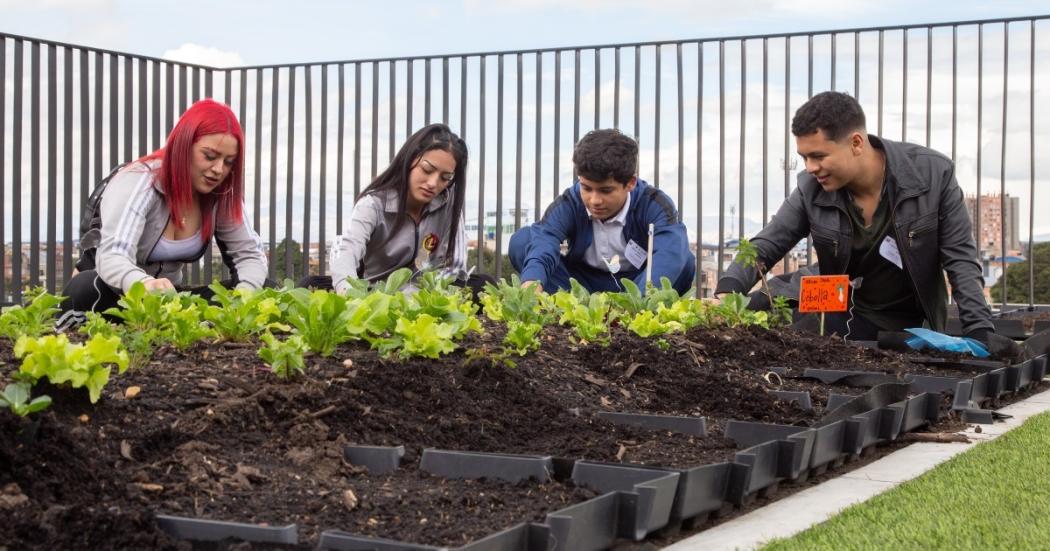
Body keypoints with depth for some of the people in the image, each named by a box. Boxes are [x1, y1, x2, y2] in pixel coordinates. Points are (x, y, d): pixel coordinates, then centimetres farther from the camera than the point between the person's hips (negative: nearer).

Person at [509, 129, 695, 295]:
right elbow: (544, 238, -36)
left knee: (684, 259, -31)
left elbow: (671, 249, -41)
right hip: (583, 286, 2)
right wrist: (532, 282, -61)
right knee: (521, 241, -20)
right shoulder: (569, 204, -16)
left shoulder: (653, 205, -21)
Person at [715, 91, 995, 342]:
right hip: (847, 325, 2)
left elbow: (960, 259, -13)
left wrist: (980, 331, -22)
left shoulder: (933, 174, -18)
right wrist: (726, 292, -25)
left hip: (917, 328, -1)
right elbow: (764, 247, -6)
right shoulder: (812, 189, -13)